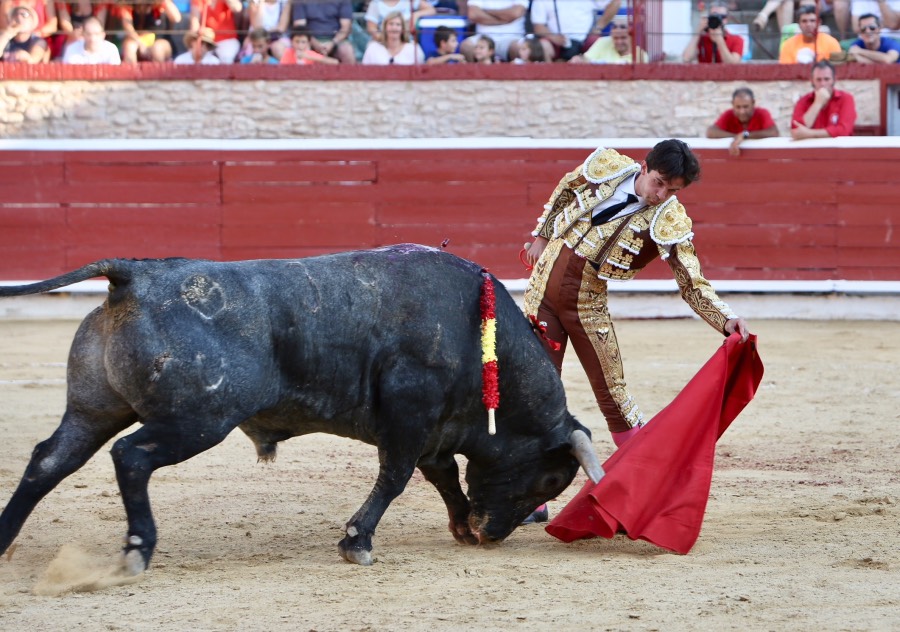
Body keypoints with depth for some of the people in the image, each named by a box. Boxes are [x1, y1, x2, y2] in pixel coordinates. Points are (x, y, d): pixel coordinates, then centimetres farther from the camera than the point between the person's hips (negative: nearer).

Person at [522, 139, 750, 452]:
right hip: (544, 283, 2)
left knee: (611, 389, -2)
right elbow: (565, 189, 14)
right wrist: (542, 236, 17)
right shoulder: (607, 166, -7)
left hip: (588, 302, -2)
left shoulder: (670, 222, -15)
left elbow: (693, 284, -18)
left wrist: (727, 320, -34)